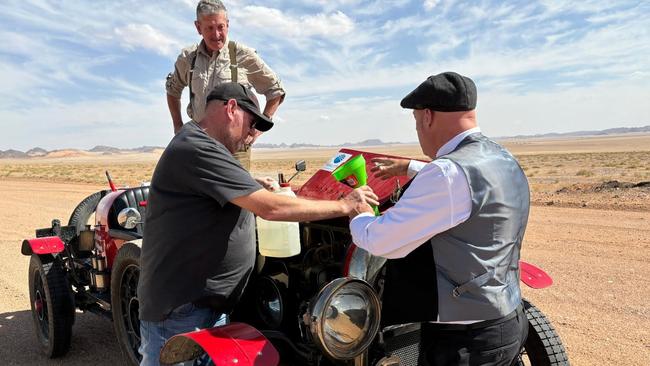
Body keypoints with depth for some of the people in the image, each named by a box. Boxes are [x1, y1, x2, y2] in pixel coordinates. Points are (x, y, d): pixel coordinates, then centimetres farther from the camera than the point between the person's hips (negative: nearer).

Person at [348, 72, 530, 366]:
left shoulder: (447, 172, -25)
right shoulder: (504, 160, 5)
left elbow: (379, 241, -21)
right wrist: (408, 168, 36)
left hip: (463, 341, -9)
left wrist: (359, 215, 1)